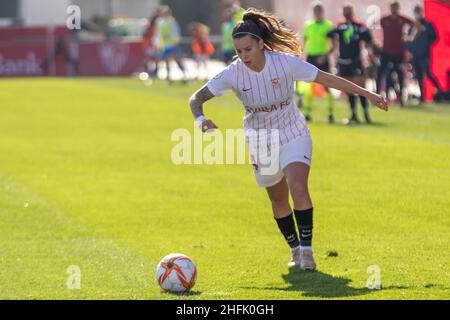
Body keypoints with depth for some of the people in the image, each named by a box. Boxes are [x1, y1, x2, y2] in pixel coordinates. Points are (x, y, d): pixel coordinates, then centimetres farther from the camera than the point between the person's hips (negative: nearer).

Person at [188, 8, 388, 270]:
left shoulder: (286, 62, -22)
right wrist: (201, 119, -34)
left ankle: (306, 250, -15)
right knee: (278, 199, 12)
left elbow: (329, 79, -14)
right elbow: (196, 98, -11)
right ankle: (295, 249, 34)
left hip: (294, 136, -2)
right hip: (261, 142, 2)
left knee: (298, 189, -24)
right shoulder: (233, 74, -19)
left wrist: (368, 94, -12)